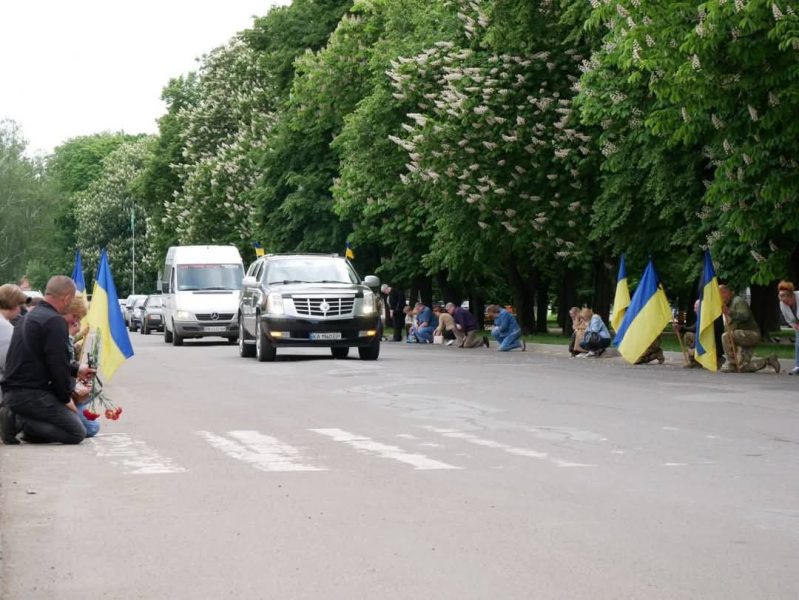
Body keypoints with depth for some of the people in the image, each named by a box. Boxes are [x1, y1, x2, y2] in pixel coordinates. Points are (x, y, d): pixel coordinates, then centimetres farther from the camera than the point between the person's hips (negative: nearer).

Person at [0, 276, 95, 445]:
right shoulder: (55, 321, -13)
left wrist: (76, 370, 39)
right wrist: (66, 398, -3)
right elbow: (58, 365, -17)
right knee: (77, 433, -6)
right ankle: (19, 421, -14)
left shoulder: (29, 318, 18)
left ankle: (16, 418, 0)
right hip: (31, 394, -10)